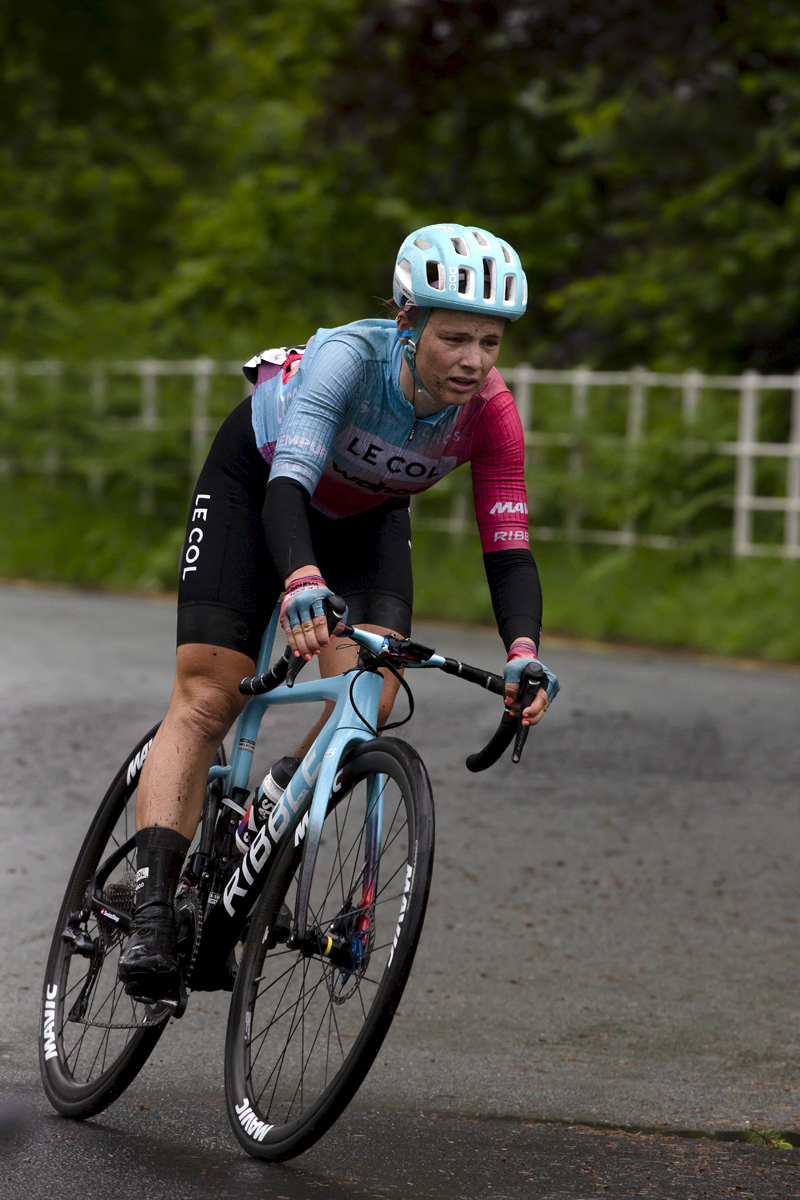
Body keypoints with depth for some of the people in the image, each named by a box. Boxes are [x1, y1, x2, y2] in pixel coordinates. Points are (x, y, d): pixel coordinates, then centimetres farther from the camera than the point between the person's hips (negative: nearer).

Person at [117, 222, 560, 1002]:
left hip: (365, 513, 3)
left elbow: (508, 550, -28)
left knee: (371, 700, -20)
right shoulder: (350, 357, -39)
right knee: (204, 697, -14)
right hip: (257, 477, -3)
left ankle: (255, 848, 2)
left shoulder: (488, 409, -28)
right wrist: (303, 583, -69)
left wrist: (523, 654, -46)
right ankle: (151, 911, -19)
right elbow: (287, 486, -49)